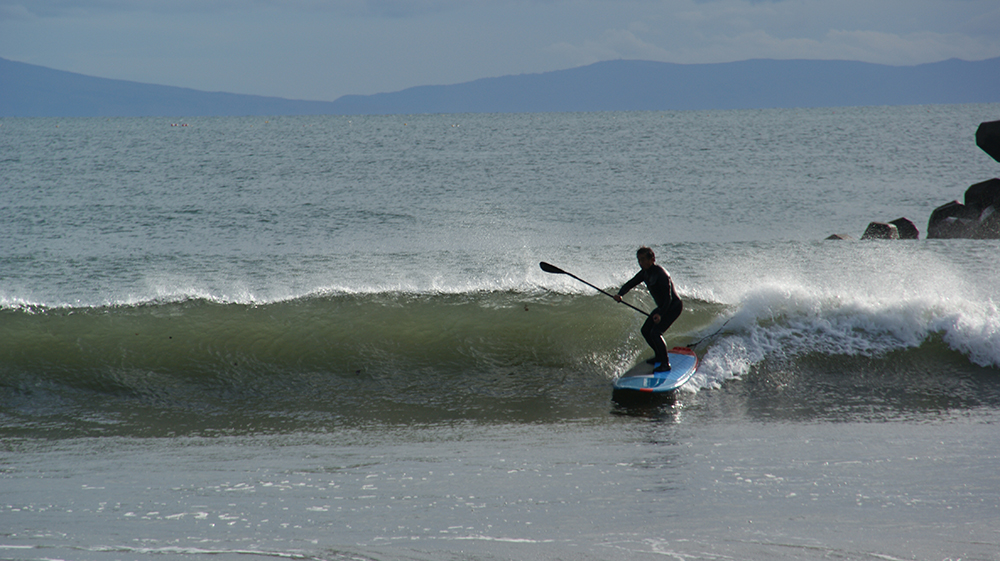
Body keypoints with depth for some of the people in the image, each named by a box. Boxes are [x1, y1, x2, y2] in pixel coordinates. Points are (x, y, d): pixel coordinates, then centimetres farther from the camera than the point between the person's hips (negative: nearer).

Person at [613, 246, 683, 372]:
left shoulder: (660, 275, -29)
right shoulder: (645, 273, -1)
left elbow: (668, 298, -32)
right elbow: (630, 284, -1)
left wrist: (660, 314, -44)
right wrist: (620, 294, -23)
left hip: (674, 306, -10)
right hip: (662, 307, 10)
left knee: (655, 332, -22)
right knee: (645, 331, 13)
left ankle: (665, 363, -15)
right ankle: (659, 356, 32)